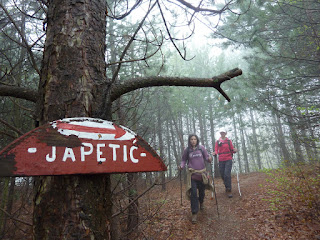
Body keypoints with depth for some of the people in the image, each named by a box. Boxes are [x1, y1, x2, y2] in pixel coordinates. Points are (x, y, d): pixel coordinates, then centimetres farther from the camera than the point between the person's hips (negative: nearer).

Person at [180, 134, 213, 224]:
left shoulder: (201, 148, 1)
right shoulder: (187, 150, -1)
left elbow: (206, 157, 6)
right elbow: (184, 160, 8)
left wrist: (209, 159, -16)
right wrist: (182, 166, -12)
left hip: (202, 173, 2)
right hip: (192, 174, -2)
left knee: (202, 190, 16)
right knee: (193, 193, -9)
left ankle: (201, 203, 49)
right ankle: (194, 213, 1)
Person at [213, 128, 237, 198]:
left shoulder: (229, 141, 7)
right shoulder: (217, 142, 8)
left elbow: (232, 150, 8)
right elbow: (216, 150, 4)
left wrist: (234, 150, -14)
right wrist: (215, 153, -17)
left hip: (228, 160, -2)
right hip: (221, 160, 2)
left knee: (227, 174, -13)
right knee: (222, 174, 5)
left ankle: (229, 190, -5)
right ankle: (227, 187, 29)